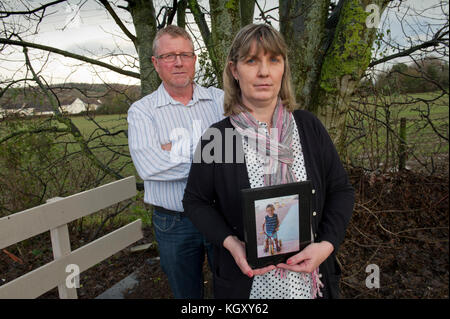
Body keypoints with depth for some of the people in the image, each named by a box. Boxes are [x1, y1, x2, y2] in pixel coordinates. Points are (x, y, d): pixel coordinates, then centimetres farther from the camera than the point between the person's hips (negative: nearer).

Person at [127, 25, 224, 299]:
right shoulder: (141, 110, -3)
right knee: (186, 293, 20)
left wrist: (178, 147, -19)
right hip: (174, 224, 0)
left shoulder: (220, 99, 1)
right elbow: (148, 166, -21)